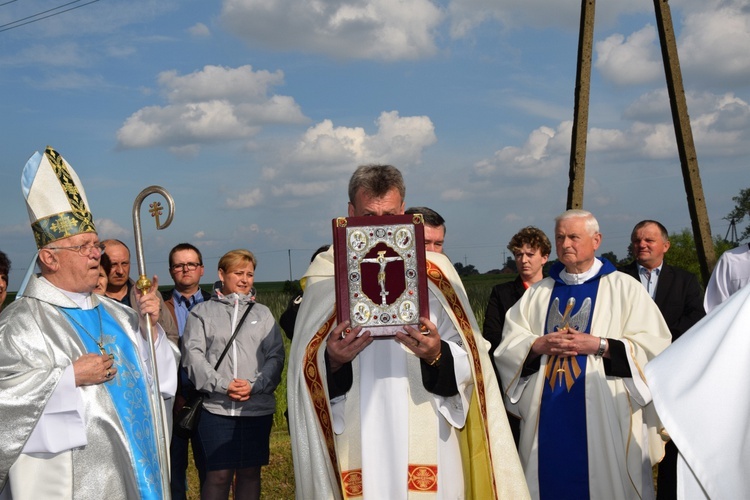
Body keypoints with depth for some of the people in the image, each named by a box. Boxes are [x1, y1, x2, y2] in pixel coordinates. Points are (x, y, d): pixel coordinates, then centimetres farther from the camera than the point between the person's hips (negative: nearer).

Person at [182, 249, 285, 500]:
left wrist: (254, 386, -11)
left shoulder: (262, 313, 12)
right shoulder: (202, 312, 7)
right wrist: (223, 385, -14)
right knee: (218, 474, -2)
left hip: (258, 406, 2)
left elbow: (275, 356, 5)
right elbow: (193, 355, -2)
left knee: (250, 472, 8)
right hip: (216, 407, -2)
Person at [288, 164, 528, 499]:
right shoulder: (324, 276, 6)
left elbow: (467, 364, -1)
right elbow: (305, 371, 2)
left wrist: (437, 355, -20)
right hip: (357, 445, 0)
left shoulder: (433, 272, 5)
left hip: (426, 443, 0)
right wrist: (332, 360, -18)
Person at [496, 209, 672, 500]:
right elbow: (508, 347, 7)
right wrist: (540, 345, -11)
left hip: (602, 420, -3)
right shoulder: (537, 293, 14)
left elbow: (652, 346, -8)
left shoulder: (624, 288, 2)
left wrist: (599, 345, -16)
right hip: (547, 420, 3)